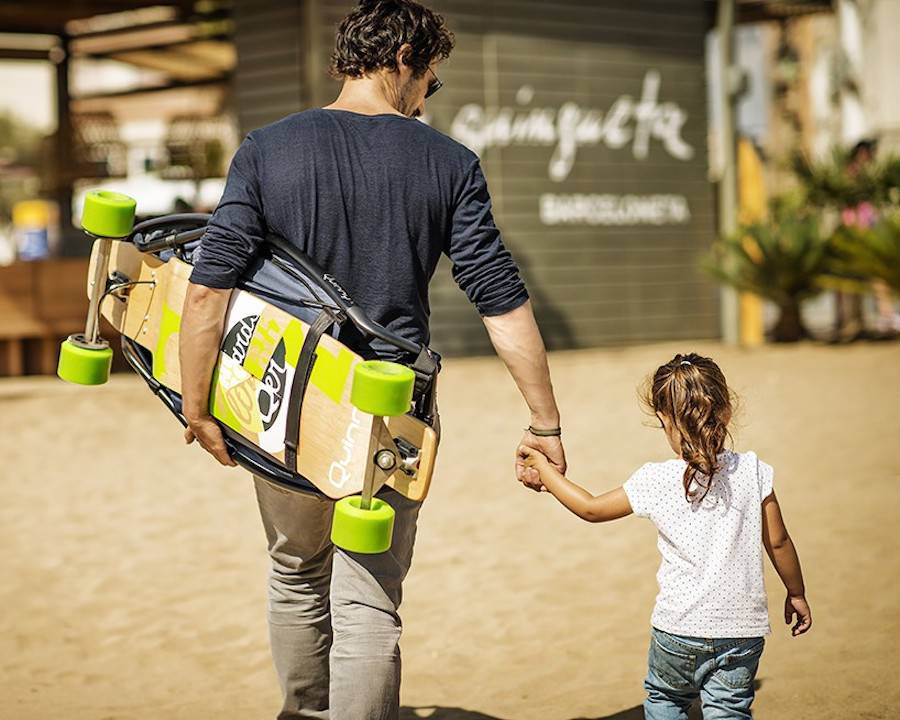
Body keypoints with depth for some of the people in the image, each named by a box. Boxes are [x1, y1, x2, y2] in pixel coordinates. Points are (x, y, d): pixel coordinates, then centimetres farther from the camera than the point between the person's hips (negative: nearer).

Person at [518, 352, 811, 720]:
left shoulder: (656, 482, -9)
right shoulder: (752, 471, -6)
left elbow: (591, 508, 3)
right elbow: (777, 541, 1)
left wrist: (543, 468, 15)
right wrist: (797, 593, 17)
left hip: (679, 628, -1)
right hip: (742, 627, 1)